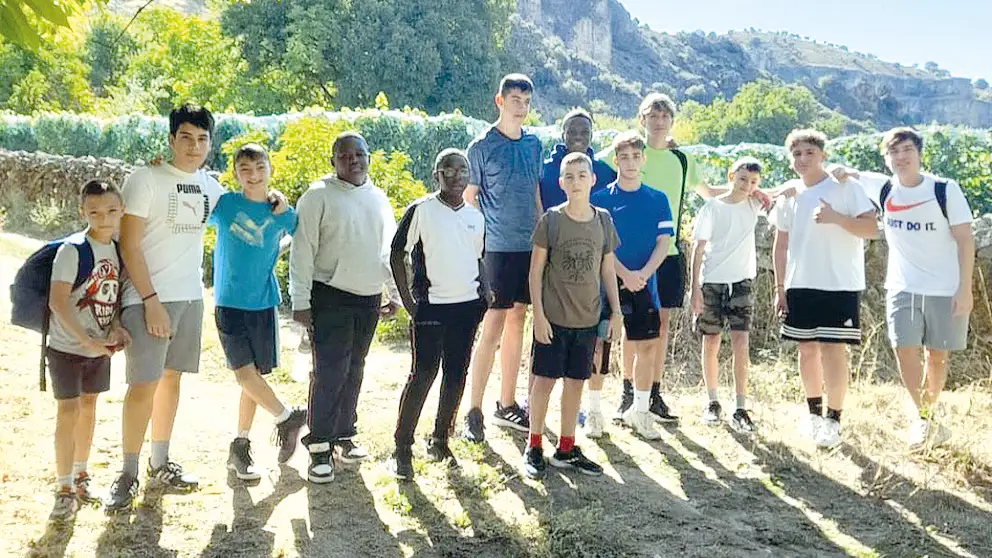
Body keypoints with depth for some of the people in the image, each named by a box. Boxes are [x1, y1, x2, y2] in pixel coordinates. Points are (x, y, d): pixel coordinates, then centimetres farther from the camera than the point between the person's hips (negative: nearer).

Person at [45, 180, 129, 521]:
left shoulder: (118, 249, 1)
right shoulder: (72, 250, -19)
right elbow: (58, 302, -23)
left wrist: (116, 327, -8)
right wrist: (87, 340, -23)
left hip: (100, 347, 6)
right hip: (67, 347, -6)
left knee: (89, 406, 15)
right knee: (68, 411, -5)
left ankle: (80, 474, 30)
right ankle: (65, 489, 4)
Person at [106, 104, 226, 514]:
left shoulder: (209, 186, 8)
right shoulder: (145, 180, -9)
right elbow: (129, 245, -12)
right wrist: (151, 301, -17)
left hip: (190, 296, 6)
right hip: (149, 298, -6)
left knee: (172, 377, 12)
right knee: (144, 384, -8)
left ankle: (160, 464, 23)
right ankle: (128, 475, 3)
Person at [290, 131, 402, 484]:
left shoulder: (378, 198, 12)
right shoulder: (318, 196, -6)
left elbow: (388, 249, 18)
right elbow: (302, 251, -9)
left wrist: (395, 293, 14)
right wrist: (301, 301, -13)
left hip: (369, 299, 6)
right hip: (331, 297, -5)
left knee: (354, 371, 13)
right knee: (329, 372, -8)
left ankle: (344, 435, 25)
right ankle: (319, 447, 2)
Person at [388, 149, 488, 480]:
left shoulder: (476, 217, 11)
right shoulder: (421, 210, -5)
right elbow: (397, 254, -3)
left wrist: (485, 292, 6)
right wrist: (407, 300, -8)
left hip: (468, 305, 5)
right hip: (431, 305, -5)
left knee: (457, 375, 9)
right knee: (423, 375, -5)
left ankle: (440, 441, 23)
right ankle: (402, 449, 4)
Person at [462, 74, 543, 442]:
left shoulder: (534, 144, 11)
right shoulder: (482, 146, -5)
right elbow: (469, 198, -3)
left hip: (529, 246, 6)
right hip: (497, 247, -6)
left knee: (517, 320, 12)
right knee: (493, 327, -7)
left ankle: (507, 405, 22)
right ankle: (474, 411, 2)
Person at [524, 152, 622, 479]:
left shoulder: (603, 220, 4)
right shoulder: (551, 220, -7)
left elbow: (607, 269, 10)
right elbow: (536, 270, -5)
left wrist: (616, 311, 7)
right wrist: (538, 314, -10)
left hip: (587, 319, 4)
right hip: (553, 317, -3)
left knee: (575, 383, 11)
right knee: (545, 380, 3)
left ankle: (566, 450, 23)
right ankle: (534, 448, 17)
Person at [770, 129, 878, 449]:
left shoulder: (845, 188, -5)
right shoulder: (789, 195, 9)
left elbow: (872, 229, -10)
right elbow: (781, 244, 13)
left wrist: (837, 217, -24)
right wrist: (779, 287, 9)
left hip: (839, 285, -5)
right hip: (800, 285, 5)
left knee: (832, 350, -8)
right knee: (807, 349, 11)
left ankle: (833, 420, 2)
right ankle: (814, 413, 26)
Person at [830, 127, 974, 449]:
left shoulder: (945, 190, -9)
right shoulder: (883, 189, -1)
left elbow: (965, 240, -8)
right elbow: (846, 174, 15)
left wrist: (965, 288, -12)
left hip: (946, 289, -2)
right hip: (902, 287, 2)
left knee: (937, 354, 7)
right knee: (905, 350, -8)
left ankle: (926, 416, 26)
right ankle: (924, 418, 9)